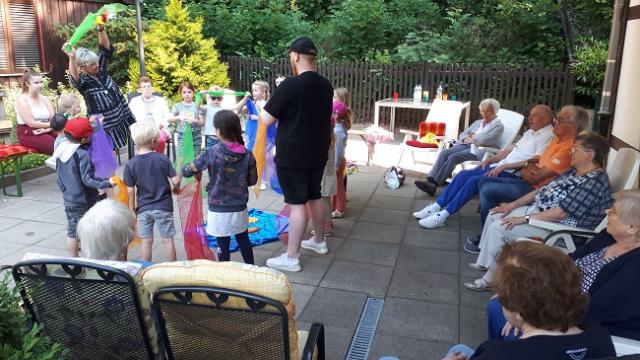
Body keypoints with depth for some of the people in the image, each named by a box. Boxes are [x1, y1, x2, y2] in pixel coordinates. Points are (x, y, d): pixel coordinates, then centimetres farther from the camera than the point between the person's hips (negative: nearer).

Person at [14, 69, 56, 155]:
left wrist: (47, 129, -16)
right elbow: (31, 123, -12)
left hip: (45, 132, 6)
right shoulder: (21, 99, -4)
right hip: (27, 133, -6)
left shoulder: (44, 98, 14)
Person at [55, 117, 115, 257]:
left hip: (68, 199, 7)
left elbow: (60, 175, 11)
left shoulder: (61, 151, 2)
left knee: (72, 230, 15)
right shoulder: (83, 155, -22)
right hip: (84, 201, -7)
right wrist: (106, 183, -29)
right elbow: (87, 179, -25)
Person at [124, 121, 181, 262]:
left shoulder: (130, 164, -8)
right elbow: (176, 181, -13)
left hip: (143, 208, 2)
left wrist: (132, 209, 6)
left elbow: (130, 190, -6)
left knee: (146, 241, 12)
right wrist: (176, 188, 9)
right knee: (168, 240, 9)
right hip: (163, 207, -1)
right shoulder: (163, 159, -12)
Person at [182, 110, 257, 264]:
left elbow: (186, 171, -11)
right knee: (243, 239, 20)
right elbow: (252, 181, 4)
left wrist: (197, 172, 8)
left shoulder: (212, 153, -16)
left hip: (219, 210, -3)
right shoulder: (247, 154, -7)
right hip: (240, 208, 3)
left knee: (223, 244, 9)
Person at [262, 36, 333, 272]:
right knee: (315, 197, 20)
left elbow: (267, 119, -14)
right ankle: (319, 241, 36)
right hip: (318, 153, 7)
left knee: (297, 203, -3)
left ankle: (291, 258, 5)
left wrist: (262, 108, 7)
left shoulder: (290, 85, -18)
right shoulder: (326, 85, 4)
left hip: (293, 156, -7)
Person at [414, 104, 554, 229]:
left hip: (513, 173, -9)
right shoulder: (531, 131, 19)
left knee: (474, 181, -24)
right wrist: (490, 159, 8)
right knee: (464, 174, -8)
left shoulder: (548, 136, -11)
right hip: (500, 166, 9)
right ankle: (436, 206, -9)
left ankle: (442, 215, -21)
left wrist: (504, 166, -19)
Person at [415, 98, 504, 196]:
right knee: (444, 153, -23)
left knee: (453, 157, -31)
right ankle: (430, 180, -34)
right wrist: (466, 139, 0)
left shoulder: (498, 126, 2)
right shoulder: (477, 122, 26)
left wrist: (473, 136, 5)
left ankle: (434, 184, -34)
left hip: (479, 150, -7)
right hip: (465, 145, 7)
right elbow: (463, 134, 23)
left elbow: (484, 140, -13)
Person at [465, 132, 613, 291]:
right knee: (494, 216, 7)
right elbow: (543, 190, 11)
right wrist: (512, 205, 4)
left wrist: (524, 218, -23)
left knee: (498, 228, -19)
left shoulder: (594, 182, -22)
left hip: (556, 229, -10)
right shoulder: (574, 172, 8)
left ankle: (492, 277, -3)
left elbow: (562, 213, -28)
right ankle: (483, 262, 17)